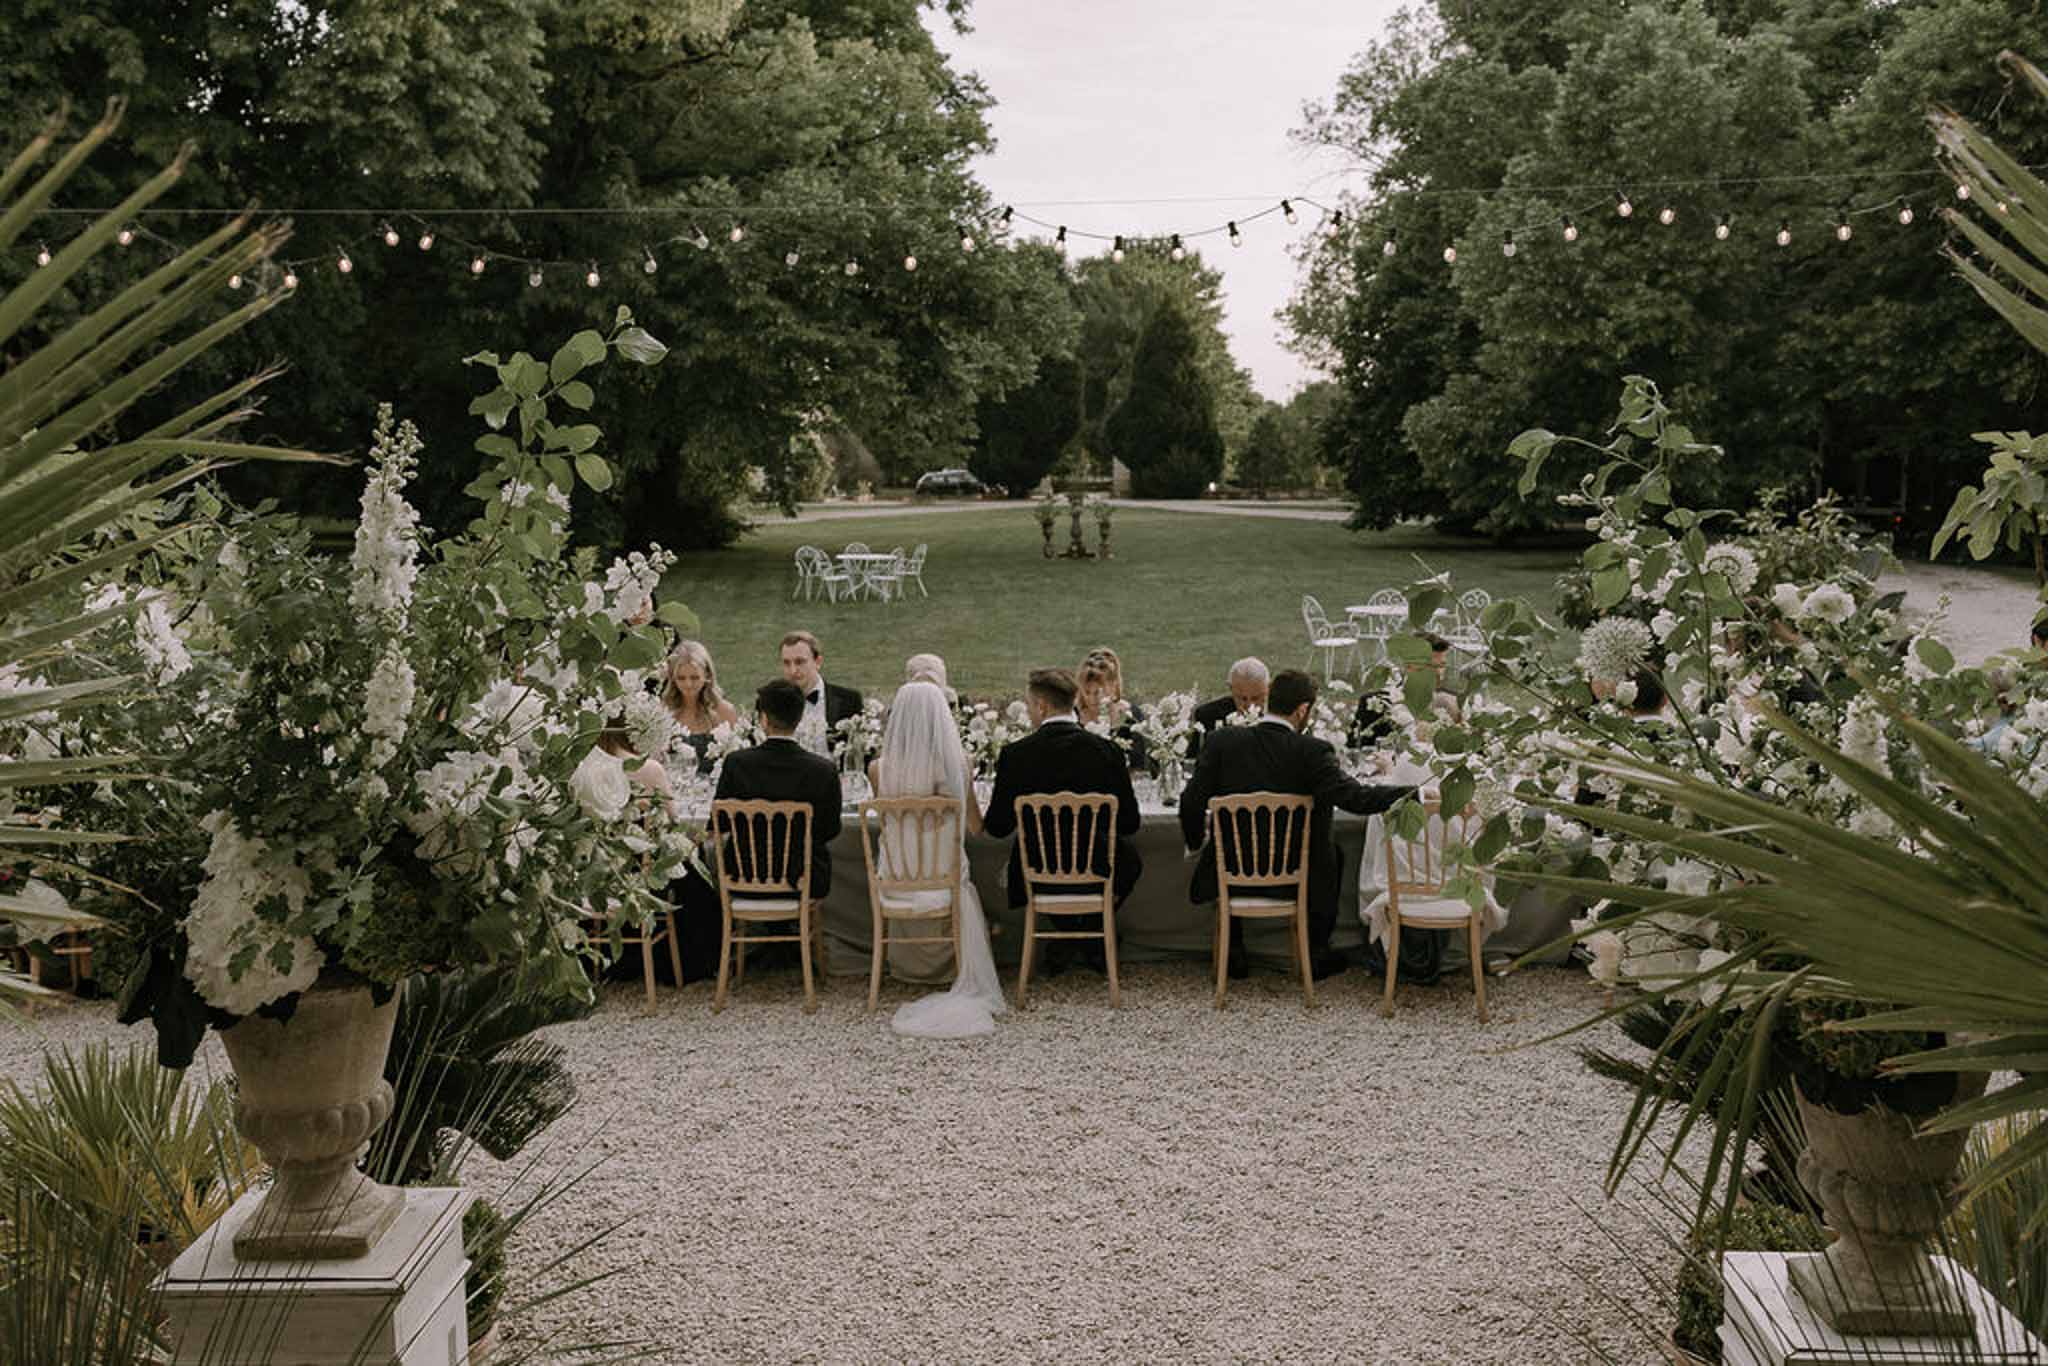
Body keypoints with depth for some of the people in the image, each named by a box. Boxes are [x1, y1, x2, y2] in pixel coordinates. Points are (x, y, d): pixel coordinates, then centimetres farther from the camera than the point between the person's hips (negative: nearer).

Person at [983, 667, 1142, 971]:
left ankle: (1063, 940, 29)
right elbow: (1129, 822, -1)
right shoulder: (1107, 750, -8)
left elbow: (999, 828, -3)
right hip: (1098, 876, 0)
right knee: (1129, 855, 33)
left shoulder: (1016, 754, -12)